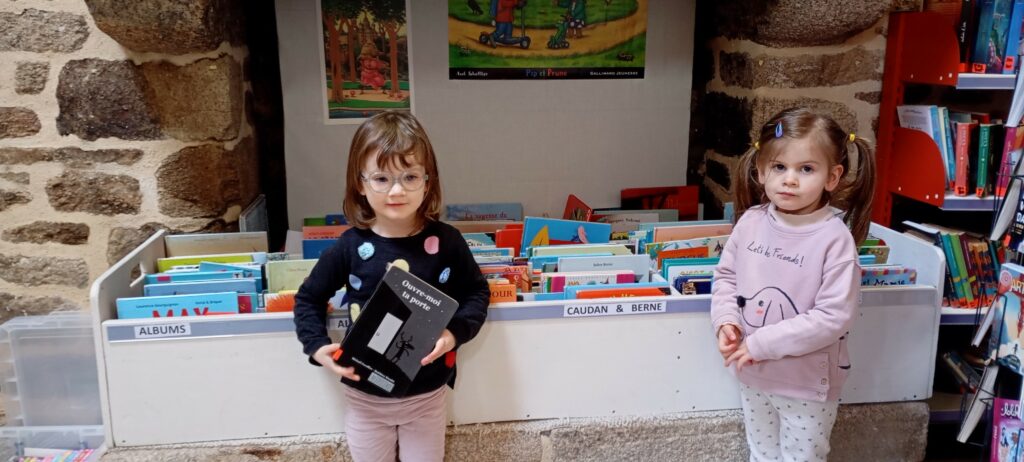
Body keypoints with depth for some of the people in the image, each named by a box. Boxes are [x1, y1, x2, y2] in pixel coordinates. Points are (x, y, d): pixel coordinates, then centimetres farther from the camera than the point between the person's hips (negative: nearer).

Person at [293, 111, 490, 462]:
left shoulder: (445, 242, -13)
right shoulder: (350, 247, -13)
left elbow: (477, 291, 0)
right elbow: (309, 298, 2)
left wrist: (457, 331, -16)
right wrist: (316, 344, -12)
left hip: (427, 395, 0)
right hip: (364, 397, 0)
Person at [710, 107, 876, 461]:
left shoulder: (835, 238, -21)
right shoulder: (751, 222, -6)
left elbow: (834, 316, -23)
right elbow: (726, 275, 6)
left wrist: (764, 343, -23)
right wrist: (726, 321, -12)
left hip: (807, 384, -4)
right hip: (753, 376, 4)